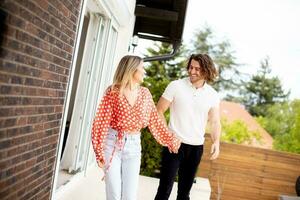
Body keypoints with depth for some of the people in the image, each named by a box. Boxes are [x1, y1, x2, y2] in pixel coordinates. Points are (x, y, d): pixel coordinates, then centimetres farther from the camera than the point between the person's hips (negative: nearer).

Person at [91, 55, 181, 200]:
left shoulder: (145, 93, 6)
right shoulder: (113, 92, -7)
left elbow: (155, 120, 12)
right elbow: (101, 122, -8)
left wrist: (171, 140, 15)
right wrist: (99, 152, -11)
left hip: (133, 145, 3)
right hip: (112, 143, -3)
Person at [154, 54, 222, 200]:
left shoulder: (213, 95, 2)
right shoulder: (176, 86, -5)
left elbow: (215, 122, 6)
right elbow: (159, 111, -3)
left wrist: (216, 142, -12)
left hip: (196, 147, 3)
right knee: (165, 188, 0)